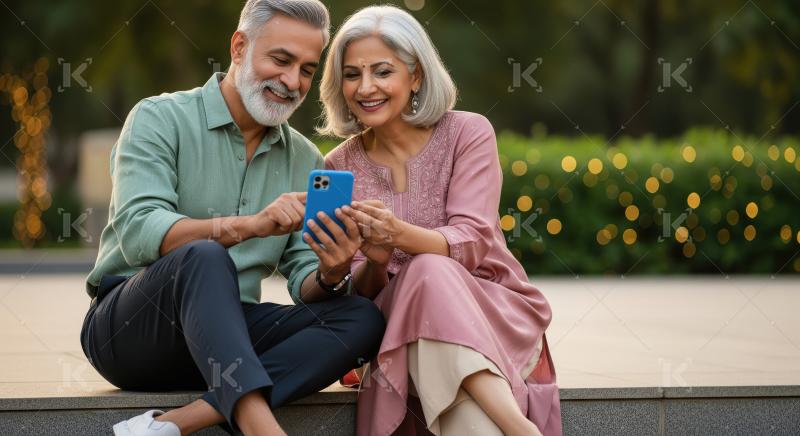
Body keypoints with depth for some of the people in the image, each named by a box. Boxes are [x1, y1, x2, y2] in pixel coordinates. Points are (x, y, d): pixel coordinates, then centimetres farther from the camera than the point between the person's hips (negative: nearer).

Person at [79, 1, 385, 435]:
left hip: (224, 335, 5)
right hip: (128, 327, -5)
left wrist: (331, 276, -19)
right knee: (203, 258, -35)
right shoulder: (160, 118, -3)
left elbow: (304, 285, 6)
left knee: (362, 318, -19)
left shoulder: (306, 161, 12)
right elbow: (138, 232, -19)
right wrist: (247, 226, -32)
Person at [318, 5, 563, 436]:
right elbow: (360, 292, 0)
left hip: (494, 313, -1)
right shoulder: (340, 167, 6)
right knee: (428, 273, -33)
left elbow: (472, 242, -15)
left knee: (429, 274, -34)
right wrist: (375, 262, -25)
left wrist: (401, 235, -36)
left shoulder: (467, 133, -2)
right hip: (398, 324, 1)